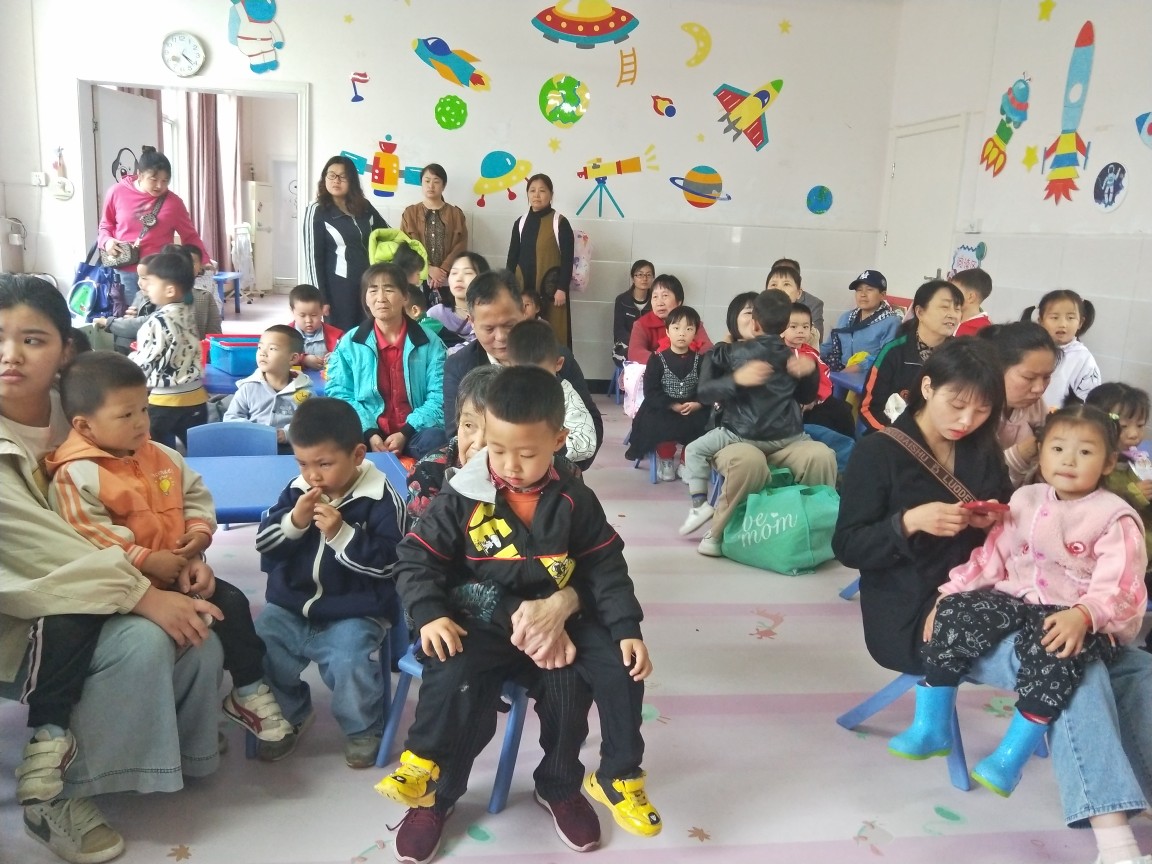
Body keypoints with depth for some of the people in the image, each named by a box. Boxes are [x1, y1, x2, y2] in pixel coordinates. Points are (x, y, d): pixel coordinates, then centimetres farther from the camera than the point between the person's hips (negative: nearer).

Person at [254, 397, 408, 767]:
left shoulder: (380, 499, -12)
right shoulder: (296, 490, 1)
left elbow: (384, 563, -16)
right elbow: (263, 543, 2)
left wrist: (341, 534, -27)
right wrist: (294, 522, -17)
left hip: (354, 612, -5)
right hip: (290, 605, 5)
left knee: (349, 662, -28)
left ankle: (363, 729, 5)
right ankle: (287, 715, 18)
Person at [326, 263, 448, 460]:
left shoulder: (430, 343, 5)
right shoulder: (349, 343, 8)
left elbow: (439, 397, -2)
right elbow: (338, 393, 1)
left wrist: (406, 433, -16)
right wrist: (369, 432, -15)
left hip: (414, 432, 0)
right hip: (368, 434, 1)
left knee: (434, 440, -34)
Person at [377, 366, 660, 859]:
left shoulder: (575, 501, -2)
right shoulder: (462, 497, -9)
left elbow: (606, 568, 3)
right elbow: (416, 559, -6)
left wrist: (628, 629, -6)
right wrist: (430, 614, -22)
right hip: (484, 624, -2)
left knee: (621, 667, -10)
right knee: (451, 675, -29)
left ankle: (618, 777, 12)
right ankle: (424, 765, -1)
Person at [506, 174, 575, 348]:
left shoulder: (560, 223, -3)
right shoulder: (521, 222, 11)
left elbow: (567, 258, -6)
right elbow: (513, 256, 13)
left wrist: (562, 288, -12)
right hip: (523, 287, 4)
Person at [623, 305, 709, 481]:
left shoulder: (700, 360, 4)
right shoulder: (657, 359, -2)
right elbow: (651, 391, -8)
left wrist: (698, 404, -20)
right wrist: (673, 406, -18)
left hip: (693, 409, 2)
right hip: (662, 409, -2)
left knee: (703, 424, -24)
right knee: (654, 423, -30)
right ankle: (666, 460, -2)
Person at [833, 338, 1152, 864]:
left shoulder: (984, 453, 14)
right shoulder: (881, 451, -4)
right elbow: (847, 547, -7)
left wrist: (1000, 523, -4)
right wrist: (911, 522, -23)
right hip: (914, 619, -7)